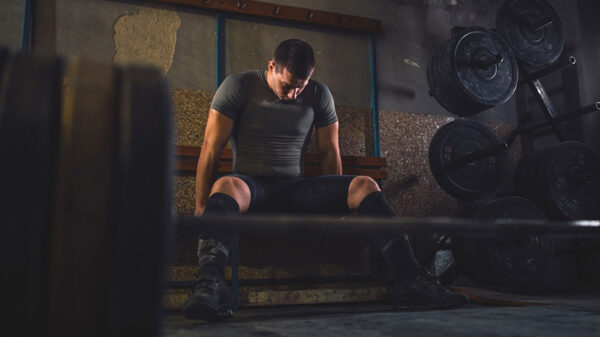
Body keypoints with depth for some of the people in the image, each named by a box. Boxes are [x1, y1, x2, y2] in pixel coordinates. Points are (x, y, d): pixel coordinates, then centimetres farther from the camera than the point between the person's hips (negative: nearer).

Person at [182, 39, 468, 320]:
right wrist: (201, 208, -9)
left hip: (295, 189, 3)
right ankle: (209, 284, -60)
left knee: (365, 186, -20)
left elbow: (329, 153, 12)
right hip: (252, 185, -3)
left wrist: (334, 203, 10)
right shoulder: (239, 86, -3)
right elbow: (211, 148, -5)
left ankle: (411, 281, -27)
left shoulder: (318, 94, 8)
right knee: (227, 187, -41)